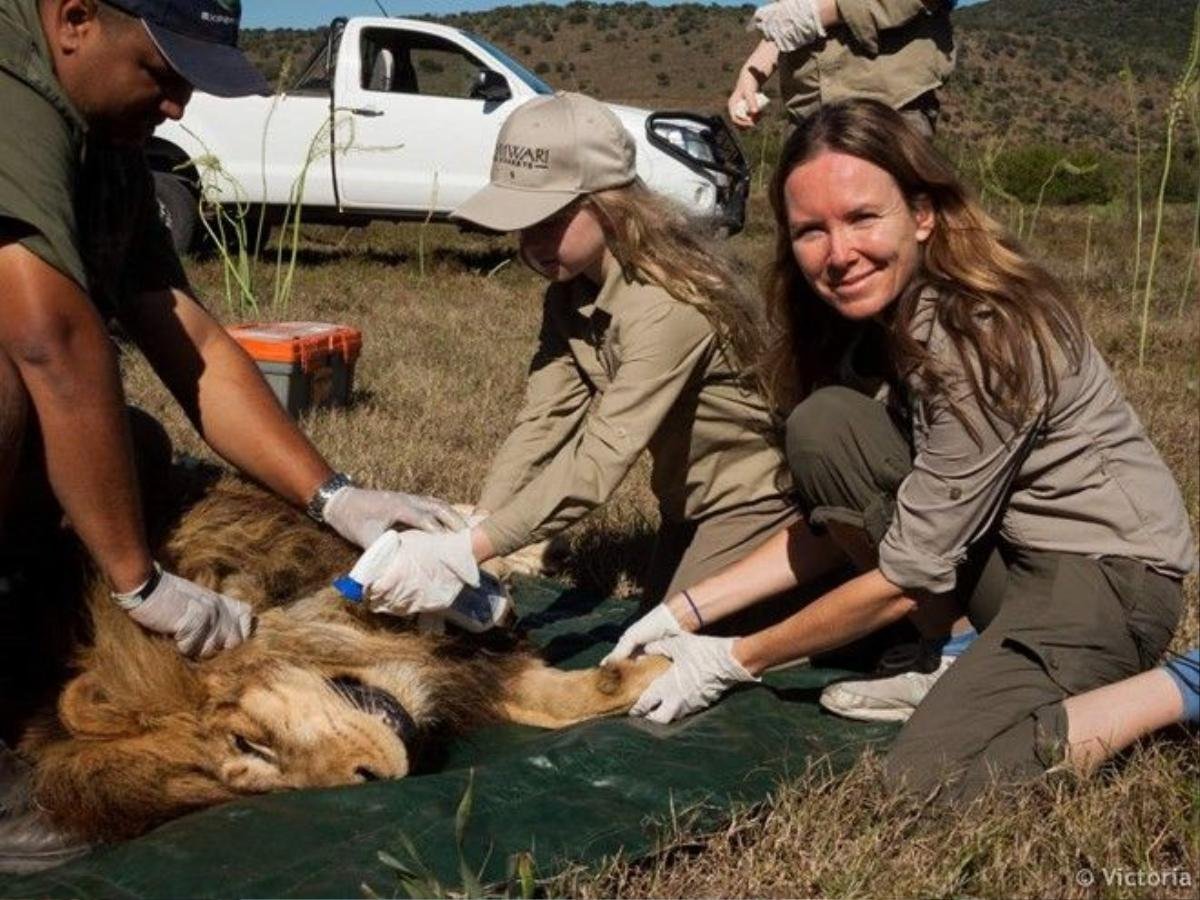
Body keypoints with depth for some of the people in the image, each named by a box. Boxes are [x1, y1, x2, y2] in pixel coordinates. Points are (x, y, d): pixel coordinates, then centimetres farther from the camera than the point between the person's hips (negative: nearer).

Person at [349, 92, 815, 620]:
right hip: (688, 502, 9)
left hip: (752, 499, -8)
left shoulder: (665, 308, -33)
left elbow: (600, 461, -38)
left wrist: (466, 553, -42)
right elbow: (543, 421, -14)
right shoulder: (569, 292, -5)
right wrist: (472, 530, -27)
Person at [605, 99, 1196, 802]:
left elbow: (908, 577, -21)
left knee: (928, 784, -26)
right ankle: (954, 658, 0)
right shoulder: (871, 318, -1)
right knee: (823, 426, -14)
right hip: (998, 544, 8)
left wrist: (735, 661, -12)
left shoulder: (984, 340, -26)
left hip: (1113, 569, -7)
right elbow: (835, 527, 5)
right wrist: (690, 610, -2)